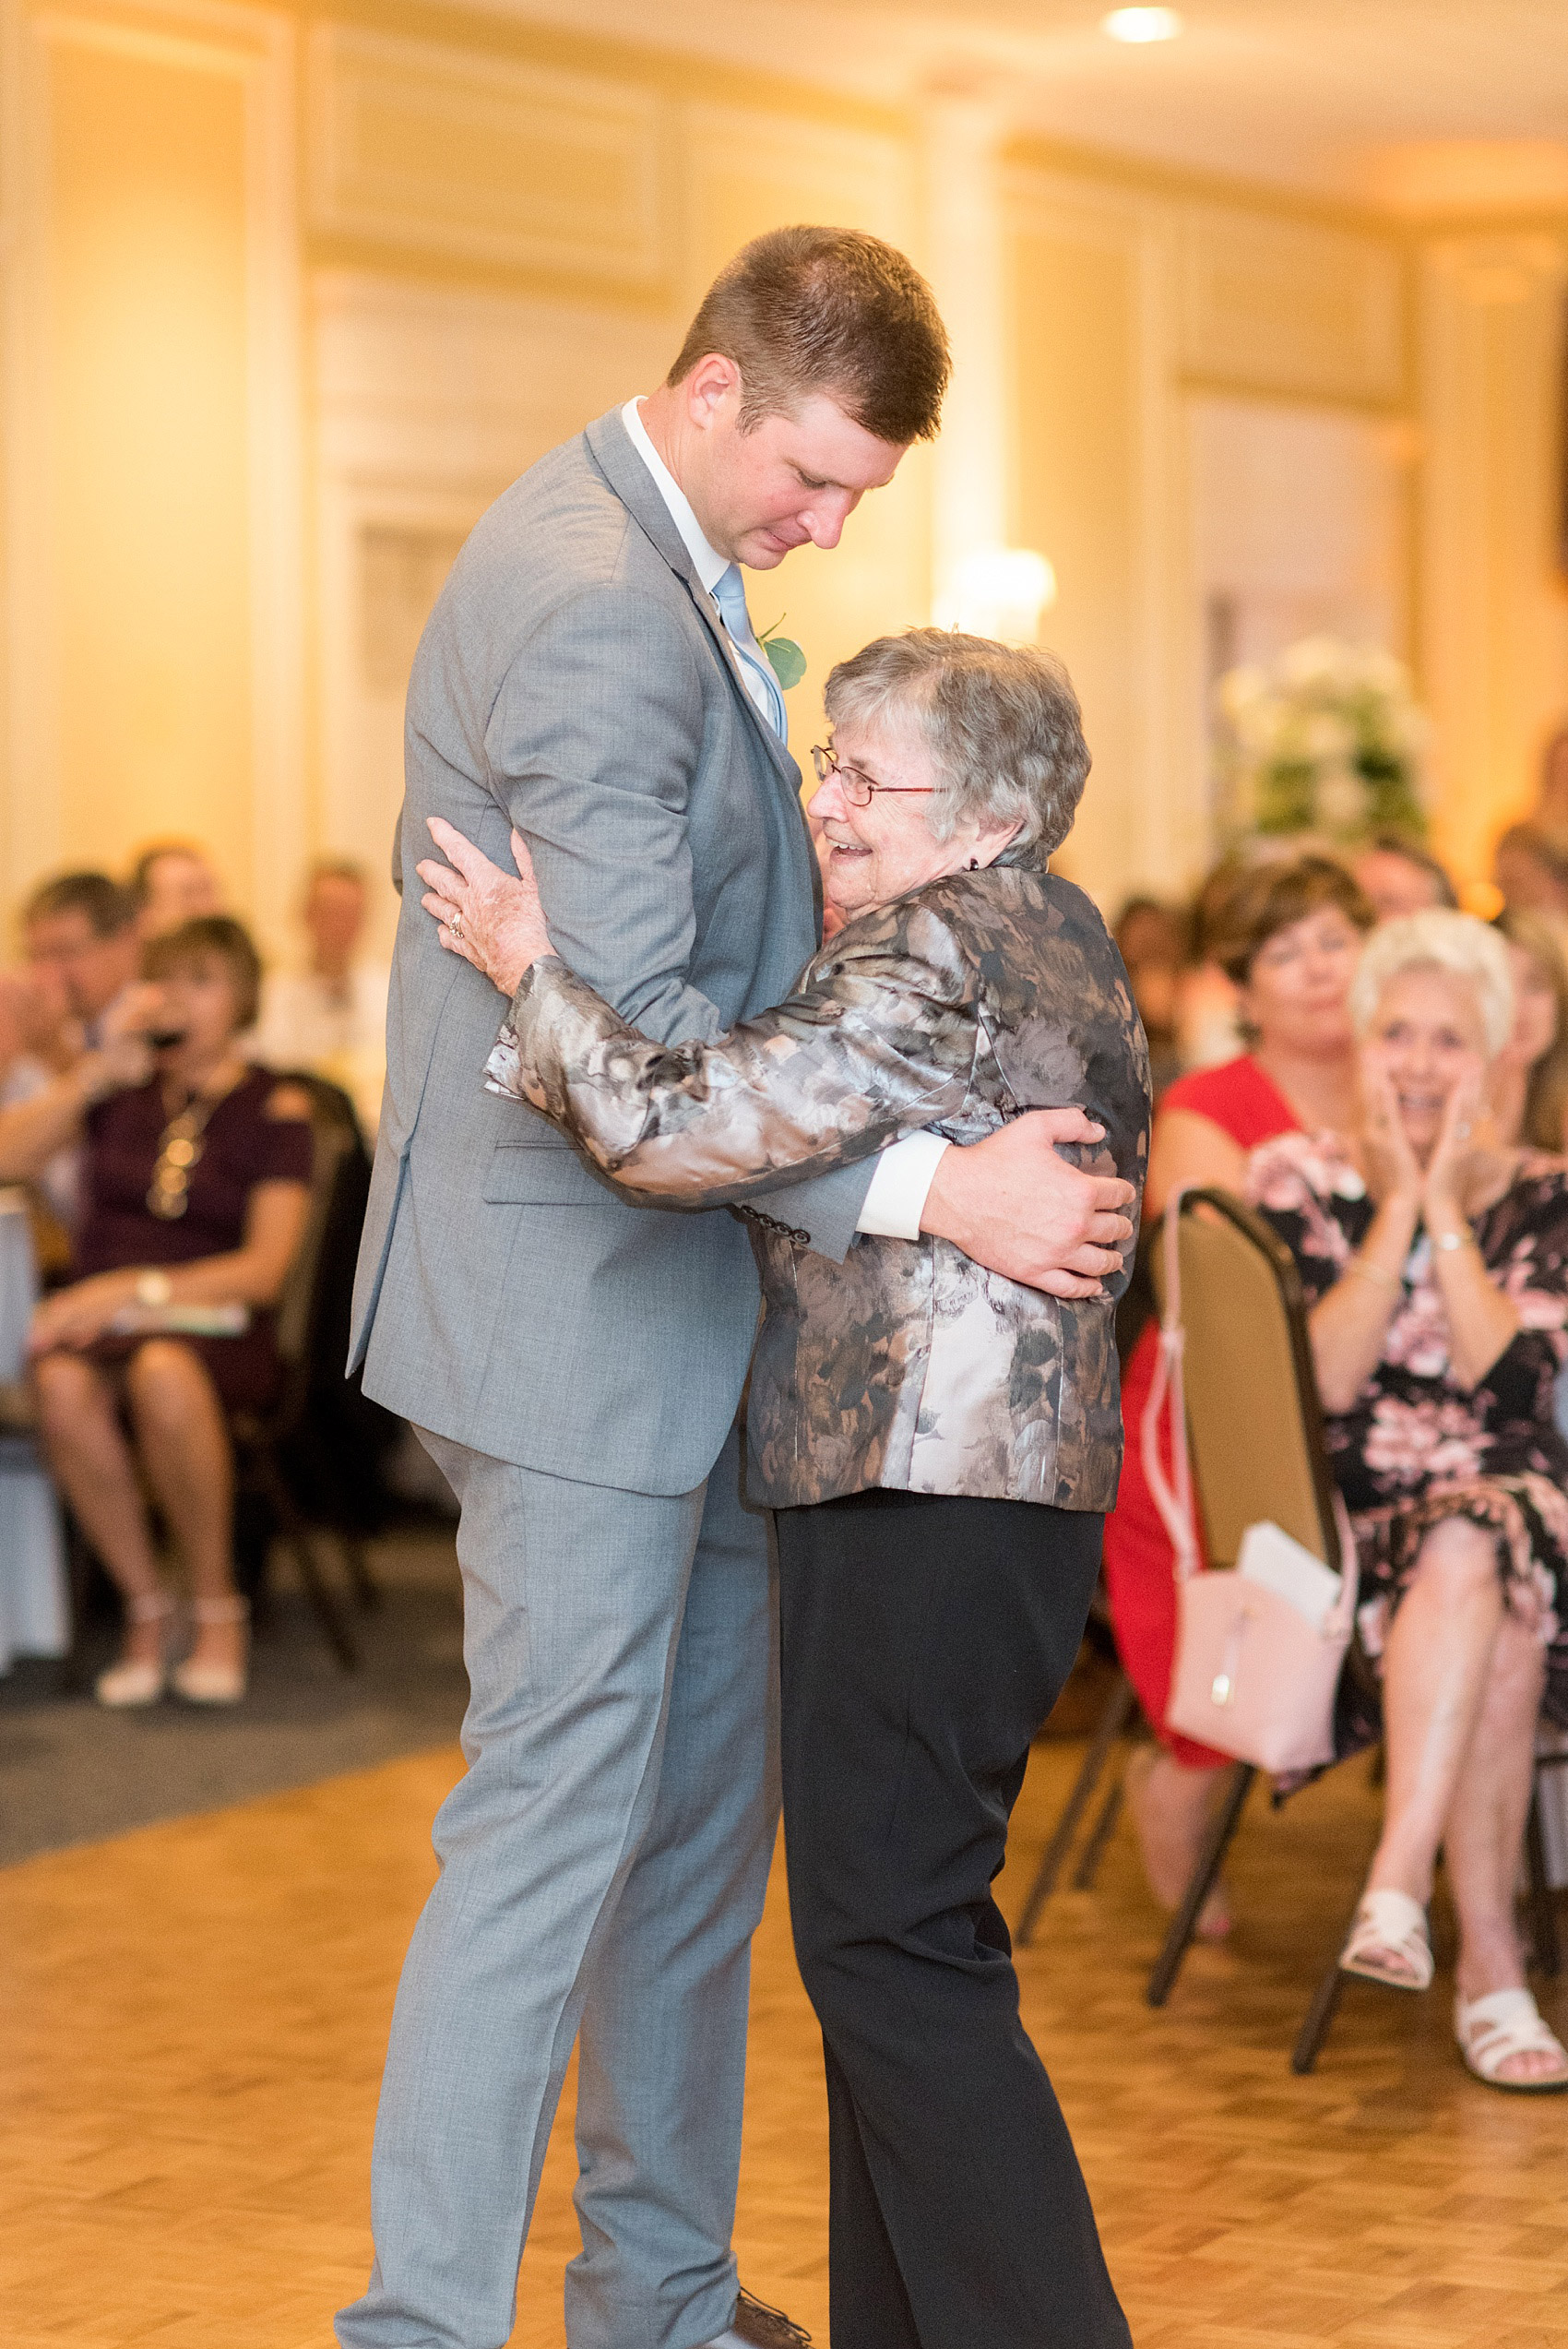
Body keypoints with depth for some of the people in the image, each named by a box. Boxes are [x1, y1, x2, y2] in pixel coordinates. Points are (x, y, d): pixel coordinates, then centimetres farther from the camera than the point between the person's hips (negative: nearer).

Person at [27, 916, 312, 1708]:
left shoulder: (275, 1110, 6)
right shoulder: (122, 1092, 16)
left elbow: (262, 1271, -4)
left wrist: (137, 1287, -16)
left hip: (212, 1328, -2)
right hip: (98, 1324, 2)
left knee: (163, 1372, -40)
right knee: (62, 1385, -36)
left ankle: (217, 1608, -21)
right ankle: (146, 1610, -20)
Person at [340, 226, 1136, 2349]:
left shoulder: (665, 563, 13)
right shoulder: (592, 610, -21)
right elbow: (632, 1036, -26)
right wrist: (929, 1188, -28)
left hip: (686, 1297, 10)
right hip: (575, 1300, -10)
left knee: (707, 1799, 15)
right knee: (556, 1815, -7)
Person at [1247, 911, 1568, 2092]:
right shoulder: (1300, 1178, 7)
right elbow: (1320, 1383, -7)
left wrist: (1449, 1214, -9)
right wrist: (1397, 1211, -8)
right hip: (1349, 1518, -1)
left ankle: (1399, 1883, -41)